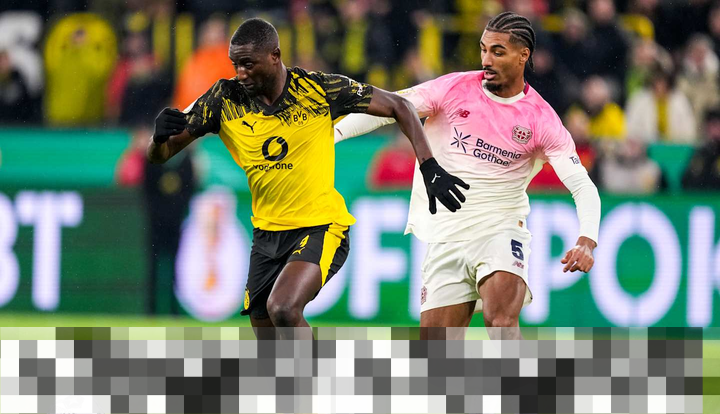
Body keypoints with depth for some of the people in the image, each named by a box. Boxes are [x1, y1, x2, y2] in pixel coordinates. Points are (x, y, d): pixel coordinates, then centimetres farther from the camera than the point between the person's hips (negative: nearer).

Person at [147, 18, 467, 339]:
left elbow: (399, 107, -3)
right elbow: (158, 156, -2)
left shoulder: (320, 90, -13)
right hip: (267, 233, 5)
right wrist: (161, 135, -26)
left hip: (321, 228, -5)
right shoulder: (225, 99, -6)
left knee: (282, 308, -30)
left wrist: (430, 168, -10)